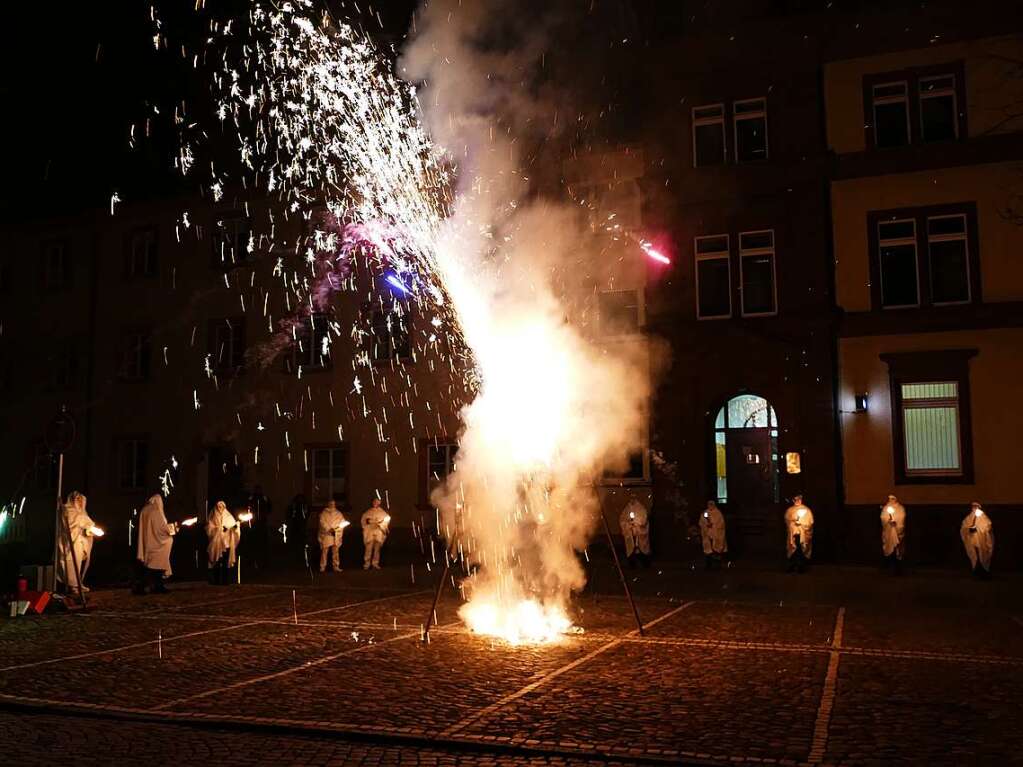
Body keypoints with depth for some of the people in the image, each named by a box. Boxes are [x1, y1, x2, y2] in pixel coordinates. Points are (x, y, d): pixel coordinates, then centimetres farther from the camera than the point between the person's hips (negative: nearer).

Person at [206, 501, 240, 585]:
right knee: (217, 563, -7)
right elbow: (209, 529, -1)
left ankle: (225, 580, -2)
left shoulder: (229, 517, 14)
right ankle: (216, 580, -3)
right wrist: (220, 529, -15)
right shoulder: (212, 518, 10)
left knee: (226, 562, -5)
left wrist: (236, 526, -17)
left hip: (227, 543, 1)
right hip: (216, 543, -1)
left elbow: (233, 529, 7)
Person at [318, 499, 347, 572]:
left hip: (336, 536, 4)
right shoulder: (323, 513, -1)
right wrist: (329, 529, -22)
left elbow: (342, 521, 14)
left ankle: (336, 567, 10)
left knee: (336, 552, 5)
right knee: (324, 551, -3)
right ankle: (322, 567, 4)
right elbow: (323, 523, -11)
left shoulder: (338, 514, 14)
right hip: (326, 536, -4)